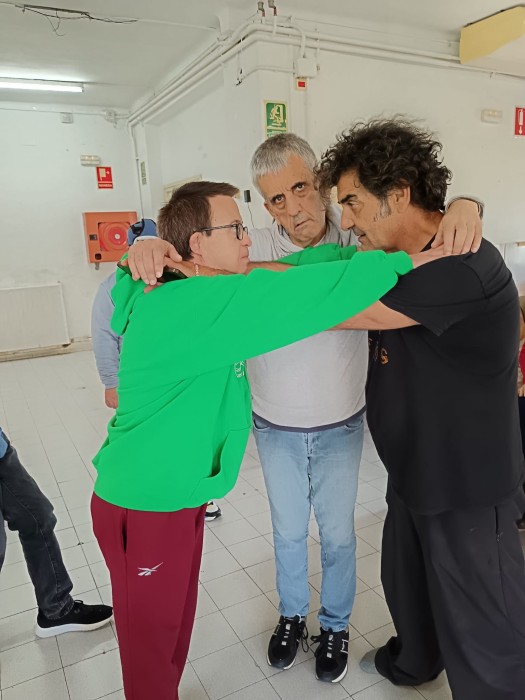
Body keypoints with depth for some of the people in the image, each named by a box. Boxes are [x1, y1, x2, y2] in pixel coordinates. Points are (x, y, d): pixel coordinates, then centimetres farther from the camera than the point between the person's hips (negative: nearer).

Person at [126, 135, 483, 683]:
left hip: (340, 428, 0)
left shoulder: (358, 239, -13)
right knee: (287, 532, 22)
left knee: (337, 535, 19)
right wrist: (149, 250, -33)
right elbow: (197, 259, -10)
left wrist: (462, 206, -28)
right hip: (275, 429, 1)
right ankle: (291, 616, 49)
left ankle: (335, 625, 46)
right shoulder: (256, 248, -13)